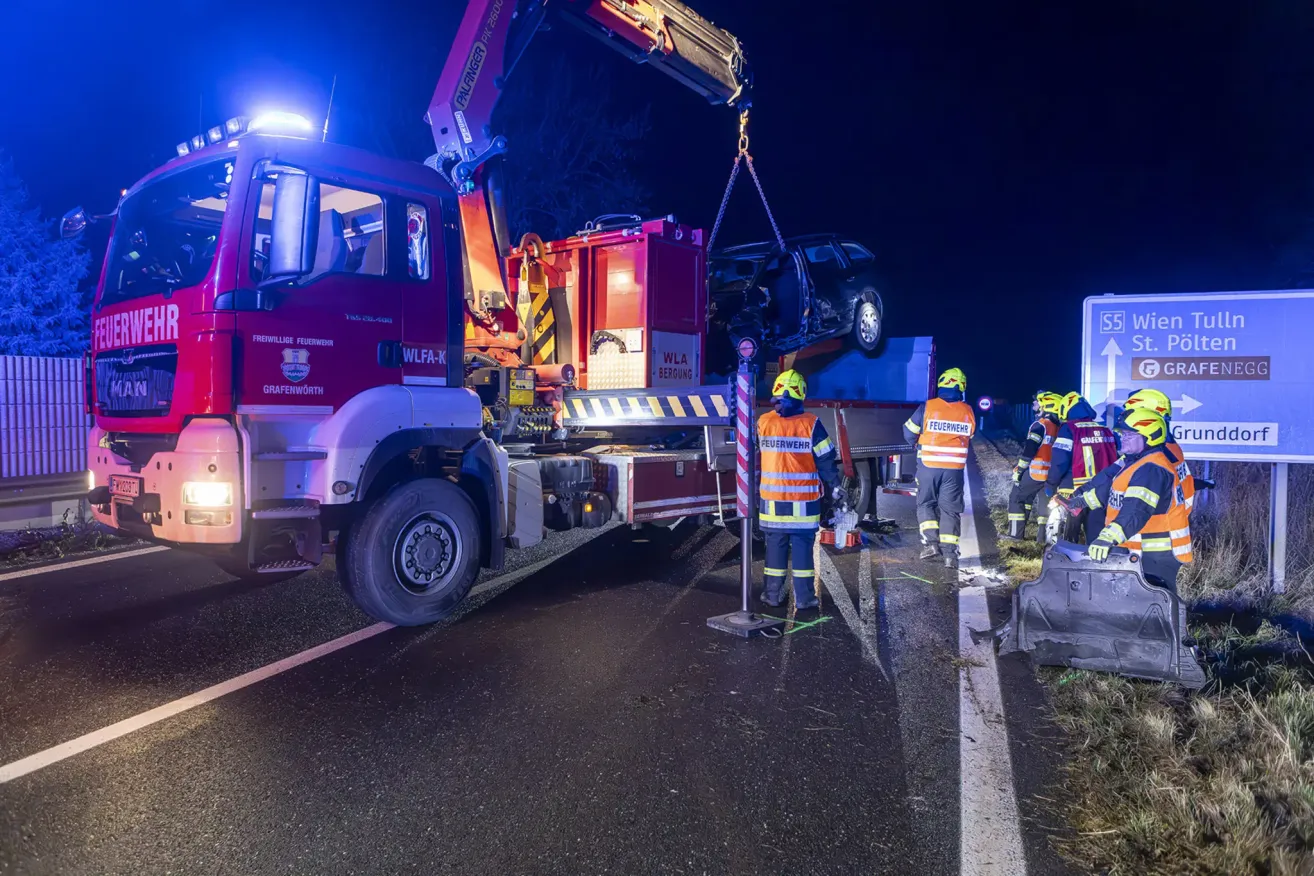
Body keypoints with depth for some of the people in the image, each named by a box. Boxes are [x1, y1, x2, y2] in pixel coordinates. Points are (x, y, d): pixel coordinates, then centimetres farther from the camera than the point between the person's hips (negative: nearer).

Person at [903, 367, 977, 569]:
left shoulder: (927, 407, -7)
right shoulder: (968, 412, 1)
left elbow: (909, 432, 1)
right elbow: (969, 438, 13)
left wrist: (919, 445, 21)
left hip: (929, 465, -2)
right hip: (955, 468, 2)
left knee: (925, 503, 13)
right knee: (950, 508, 8)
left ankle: (931, 542, -1)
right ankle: (950, 552, 2)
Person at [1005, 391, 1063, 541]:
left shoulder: (1040, 425, -12)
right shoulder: (1059, 428, 12)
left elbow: (1029, 450, -17)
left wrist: (1018, 470, -12)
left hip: (1036, 472, -7)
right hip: (1052, 474, 7)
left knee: (1016, 498, 3)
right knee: (1047, 503, 13)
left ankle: (1015, 533, 2)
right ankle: (1044, 535, 14)